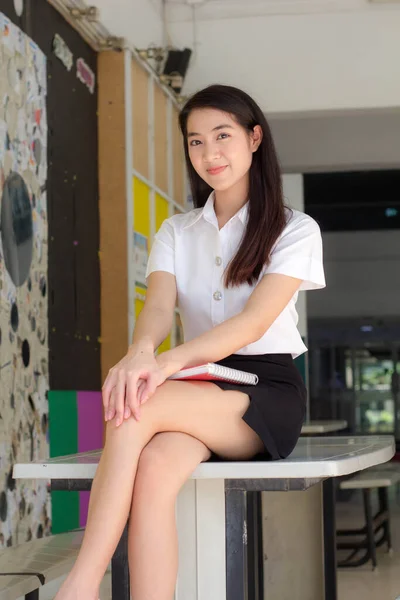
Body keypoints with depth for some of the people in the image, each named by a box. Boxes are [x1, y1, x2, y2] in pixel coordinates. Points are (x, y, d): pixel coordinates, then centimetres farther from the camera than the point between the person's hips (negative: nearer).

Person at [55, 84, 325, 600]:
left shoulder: (295, 230, 2)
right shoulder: (175, 234, 15)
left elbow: (253, 322, -15)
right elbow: (158, 306, -6)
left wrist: (168, 363, -32)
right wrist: (140, 353, -32)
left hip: (266, 391, -3)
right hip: (199, 391, 3)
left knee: (139, 410, -33)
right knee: (154, 471, -34)